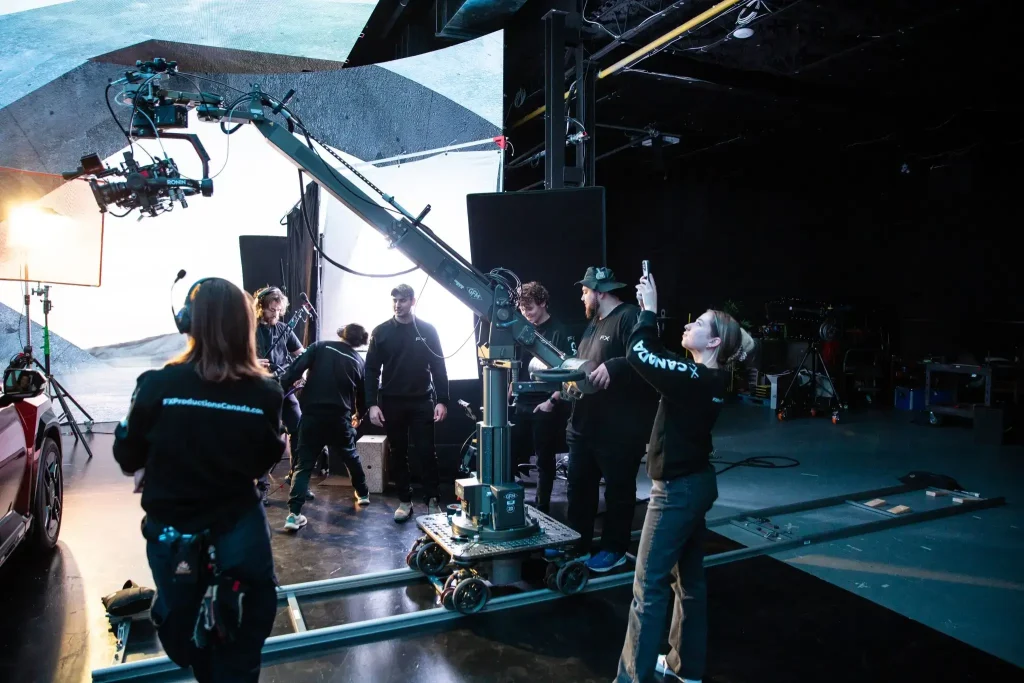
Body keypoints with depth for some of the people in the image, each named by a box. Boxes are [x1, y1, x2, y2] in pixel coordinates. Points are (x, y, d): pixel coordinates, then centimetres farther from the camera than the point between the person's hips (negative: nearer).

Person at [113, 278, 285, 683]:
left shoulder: (158, 386, -20)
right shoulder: (264, 394, -17)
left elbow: (126, 454, -2)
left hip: (172, 533, 0)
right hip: (239, 529, 0)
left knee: (185, 629, 24)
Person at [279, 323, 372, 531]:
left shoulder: (320, 347, 4)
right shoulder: (359, 362, 11)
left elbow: (296, 370, -9)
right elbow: (361, 394, 21)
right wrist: (358, 414, 39)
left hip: (312, 414, -2)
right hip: (339, 417, 2)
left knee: (304, 464, 3)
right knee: (351, 457, 25)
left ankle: (294, 514, -7)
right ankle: (363, 494, 41)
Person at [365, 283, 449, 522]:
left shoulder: (427, 330, 1)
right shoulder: (381, 332, 2)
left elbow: (439, 367, 2)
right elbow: (371, 370, 1)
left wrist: (442, 400, -5)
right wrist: (372, 403, -7)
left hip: (422, 402, -1)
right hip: (392, 403, 1)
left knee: (427, 453, 0)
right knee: (398, 454, 8)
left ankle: (432, 500, 11)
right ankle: (405, 501, 19)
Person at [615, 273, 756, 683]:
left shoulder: (691, 378, -23)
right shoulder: (710, 379, 4)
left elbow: (638, 354, -24)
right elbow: (654, 356, 12)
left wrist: (649, 309, -12)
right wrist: (650, 312, 6)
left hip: (677, 491, -10)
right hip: (697, 484, 10)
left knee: (649, 587, 1)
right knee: (688, 578, 19)